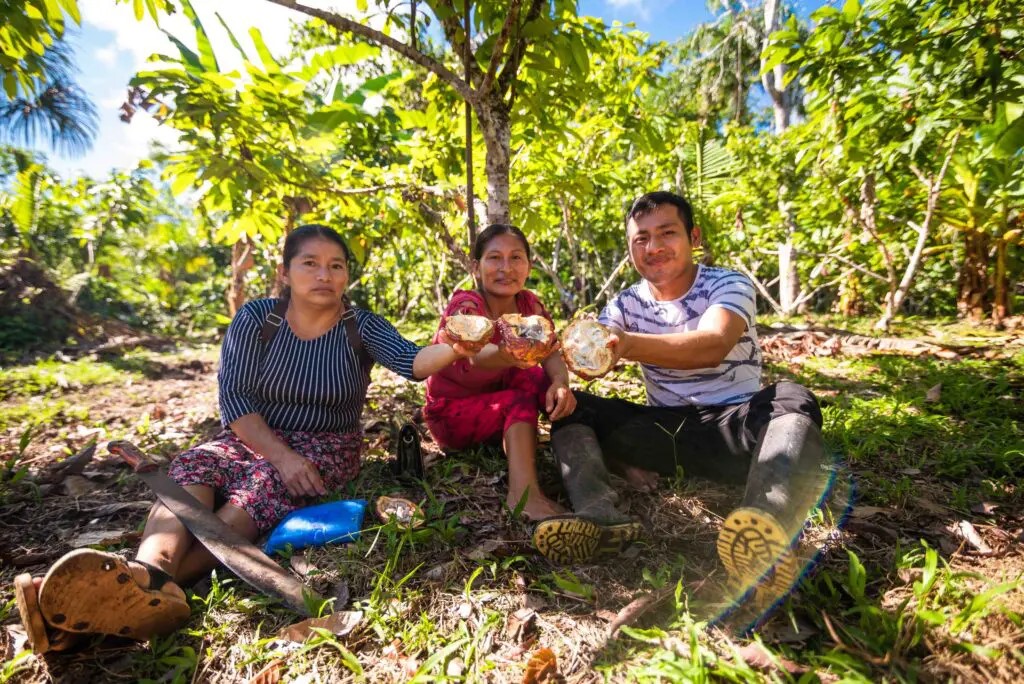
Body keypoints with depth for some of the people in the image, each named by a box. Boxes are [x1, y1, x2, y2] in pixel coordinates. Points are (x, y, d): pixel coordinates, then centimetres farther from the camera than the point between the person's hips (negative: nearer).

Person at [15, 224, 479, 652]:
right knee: (190, 471, -29)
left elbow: (411, 361, -24)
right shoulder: (256, 318, -3)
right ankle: (149, 577, -57)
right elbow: (234, 396, -11)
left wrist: (455, 348, -47)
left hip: (325, 444, -2)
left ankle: (139, 591, -51)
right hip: (253, 437, 2)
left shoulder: (360, 327, -5)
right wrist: (281, 455, -25)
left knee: (261, 490, -33)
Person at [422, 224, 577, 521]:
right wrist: (507, 354, -71)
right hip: (452, 414, -5)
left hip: (499, 408, 6)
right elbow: (476, 356, -46)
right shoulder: (465, 306, -25)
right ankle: (524, 492, -38)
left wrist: (560, 381, -45)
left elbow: (551, 351, -21)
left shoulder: (530, 304, -7)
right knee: (521, 397, -30)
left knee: (543, 381, -20)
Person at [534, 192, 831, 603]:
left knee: (792, 401, -32)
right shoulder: (626, 304, 6)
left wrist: (628, 344, -46)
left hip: (732, 426, -2)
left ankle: (767, 534, -57)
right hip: (664, 433, 3)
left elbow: (713, 346, -28)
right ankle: (596, 517, -37)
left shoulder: (728, 286, -5)